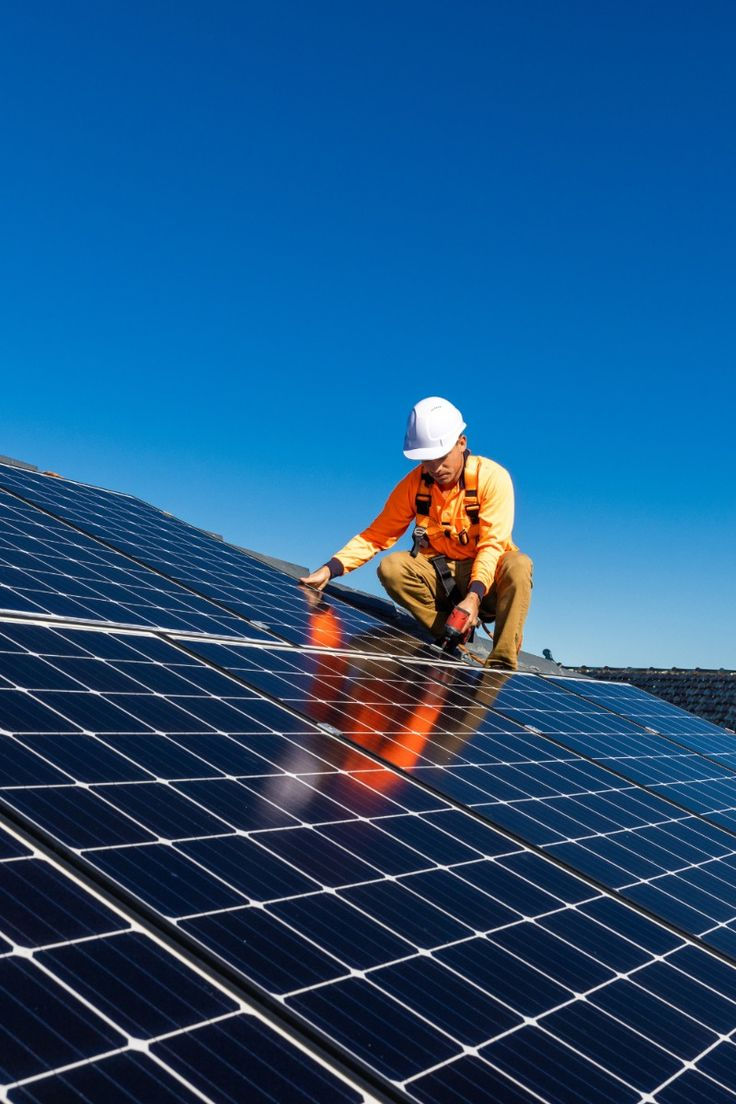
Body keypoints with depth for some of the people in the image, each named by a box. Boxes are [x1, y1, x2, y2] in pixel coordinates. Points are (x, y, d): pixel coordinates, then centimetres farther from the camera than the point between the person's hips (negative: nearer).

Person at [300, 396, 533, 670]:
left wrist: (474, 596, -37)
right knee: (391, 567, -24)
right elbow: (377, 535, -7)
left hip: (486, 575, -2)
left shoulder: (492, 477, -16)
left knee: (518, 565, -34)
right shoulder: (414, 483, -7)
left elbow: (492, 545, -22)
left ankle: (502, 665, -29)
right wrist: (329, 569, -21)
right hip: (440, 575, 3)